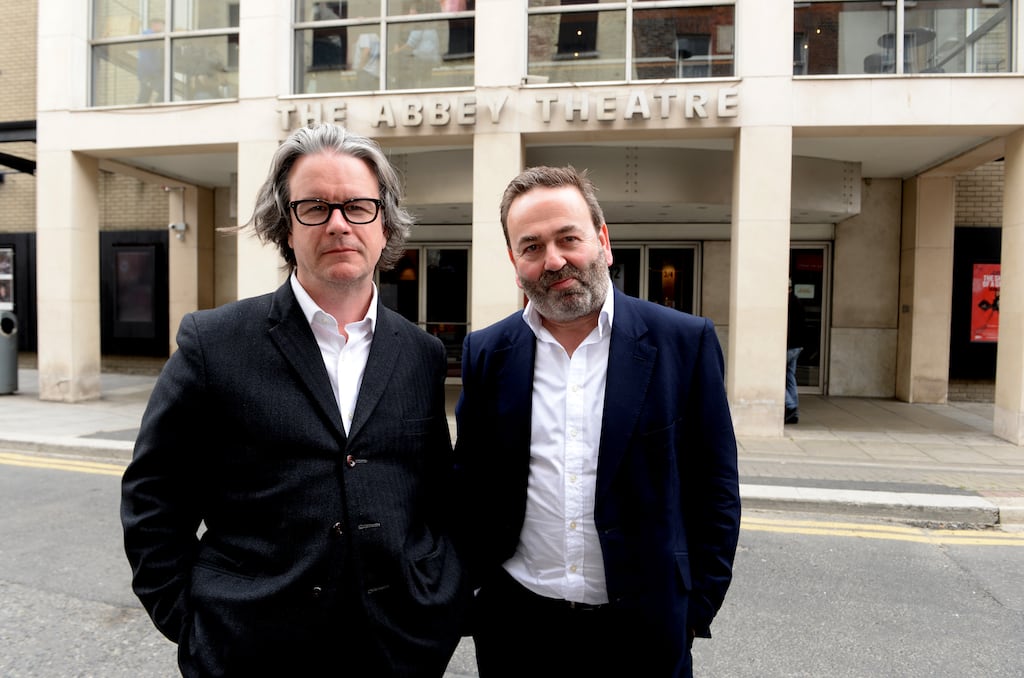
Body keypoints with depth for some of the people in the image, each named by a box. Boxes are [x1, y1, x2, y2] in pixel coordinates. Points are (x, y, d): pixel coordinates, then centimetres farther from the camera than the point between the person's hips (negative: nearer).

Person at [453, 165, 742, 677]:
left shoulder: (685, 342, -7)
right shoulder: (486, 352, -1)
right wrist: (468, 584, 3)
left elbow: (714, 487, -3)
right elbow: (469, 482, 6)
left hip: (643, 629, -1)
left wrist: (698, 609, -3)